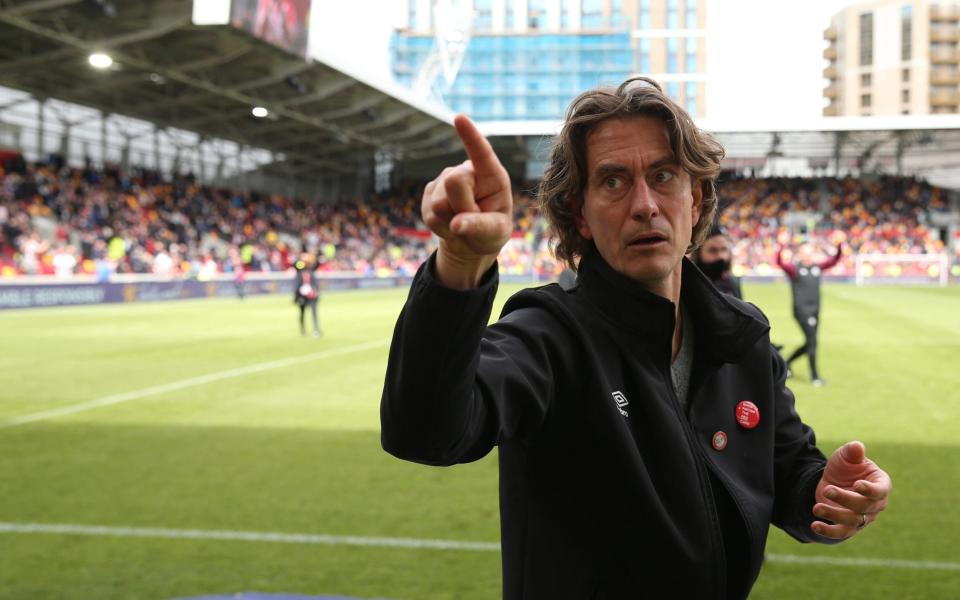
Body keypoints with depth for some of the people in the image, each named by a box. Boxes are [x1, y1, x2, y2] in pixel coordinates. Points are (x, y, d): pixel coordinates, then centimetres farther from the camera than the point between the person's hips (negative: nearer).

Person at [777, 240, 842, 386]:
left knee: (809, 343, 13)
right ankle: (814, 376, -4)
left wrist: (839, 246, -4)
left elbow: (835, 259, 12)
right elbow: (780, 262, -19)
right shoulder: (794, 269, -4)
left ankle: (787, 363, 34)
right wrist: (781, 247, -34)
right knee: (812, 341, -11)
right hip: (802, 310, -6)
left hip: (815, 311, 7)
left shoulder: (818, 267, 12)